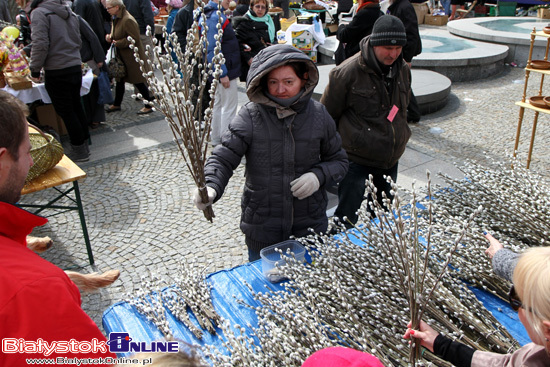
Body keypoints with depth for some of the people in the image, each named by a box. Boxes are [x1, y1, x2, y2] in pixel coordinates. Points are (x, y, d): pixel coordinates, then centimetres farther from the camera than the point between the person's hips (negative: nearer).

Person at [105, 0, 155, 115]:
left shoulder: (128, 20, -21)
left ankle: (149, 106, 10)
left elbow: (134, 39, -24)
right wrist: (110, 37, 2)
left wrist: (117, 43, -19)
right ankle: (116, 104, 30)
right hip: (122, 56, 10)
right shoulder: (116, 19, 10)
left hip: (132, 57, -10)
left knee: (138, 82, -2)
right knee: (119, 80, 17)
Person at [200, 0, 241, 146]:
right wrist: (223, 74, -23)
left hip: (220, 71, 11)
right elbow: (212, 49, -25)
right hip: (225, 71, -11)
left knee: (218, 103, 18)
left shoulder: (214, 15, 11)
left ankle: (216, 138, 30)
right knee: (229, 106, -1)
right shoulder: (215, 17, -20)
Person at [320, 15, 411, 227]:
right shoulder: (348, 72, -17)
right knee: (347, 220, 1)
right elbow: (327, 116, -8)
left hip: (390, 161, 6)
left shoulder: (403, 70, 3)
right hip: (356, 160, -6)